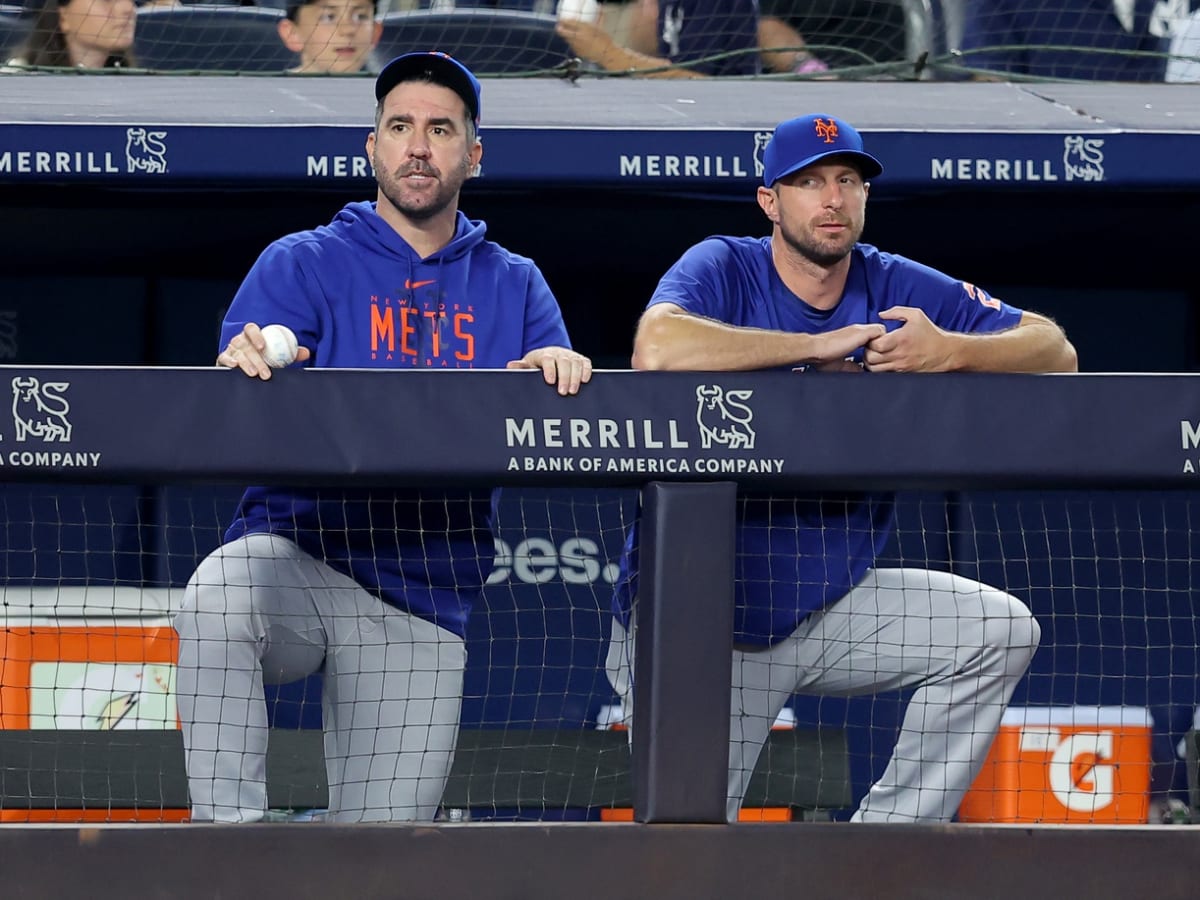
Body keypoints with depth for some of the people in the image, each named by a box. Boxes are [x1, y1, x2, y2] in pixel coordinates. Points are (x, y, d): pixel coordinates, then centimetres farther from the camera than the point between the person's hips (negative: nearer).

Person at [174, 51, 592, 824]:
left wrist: (556, 370, -22)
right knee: (218, 599, -39)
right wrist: (246, 369, -31)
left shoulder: (515, 286, 14)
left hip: (423, 603, 3)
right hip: (295, 553, -3)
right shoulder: (303, 264, 6)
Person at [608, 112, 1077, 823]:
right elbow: (657, 349, -35)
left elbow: (1055, 351, -6)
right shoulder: (724, 271, -11)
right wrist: (820, 346, -28)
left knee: (1000, 631, -12)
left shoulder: (898, 288, 0)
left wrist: (952, 351, -27)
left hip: (833, 606, 4)